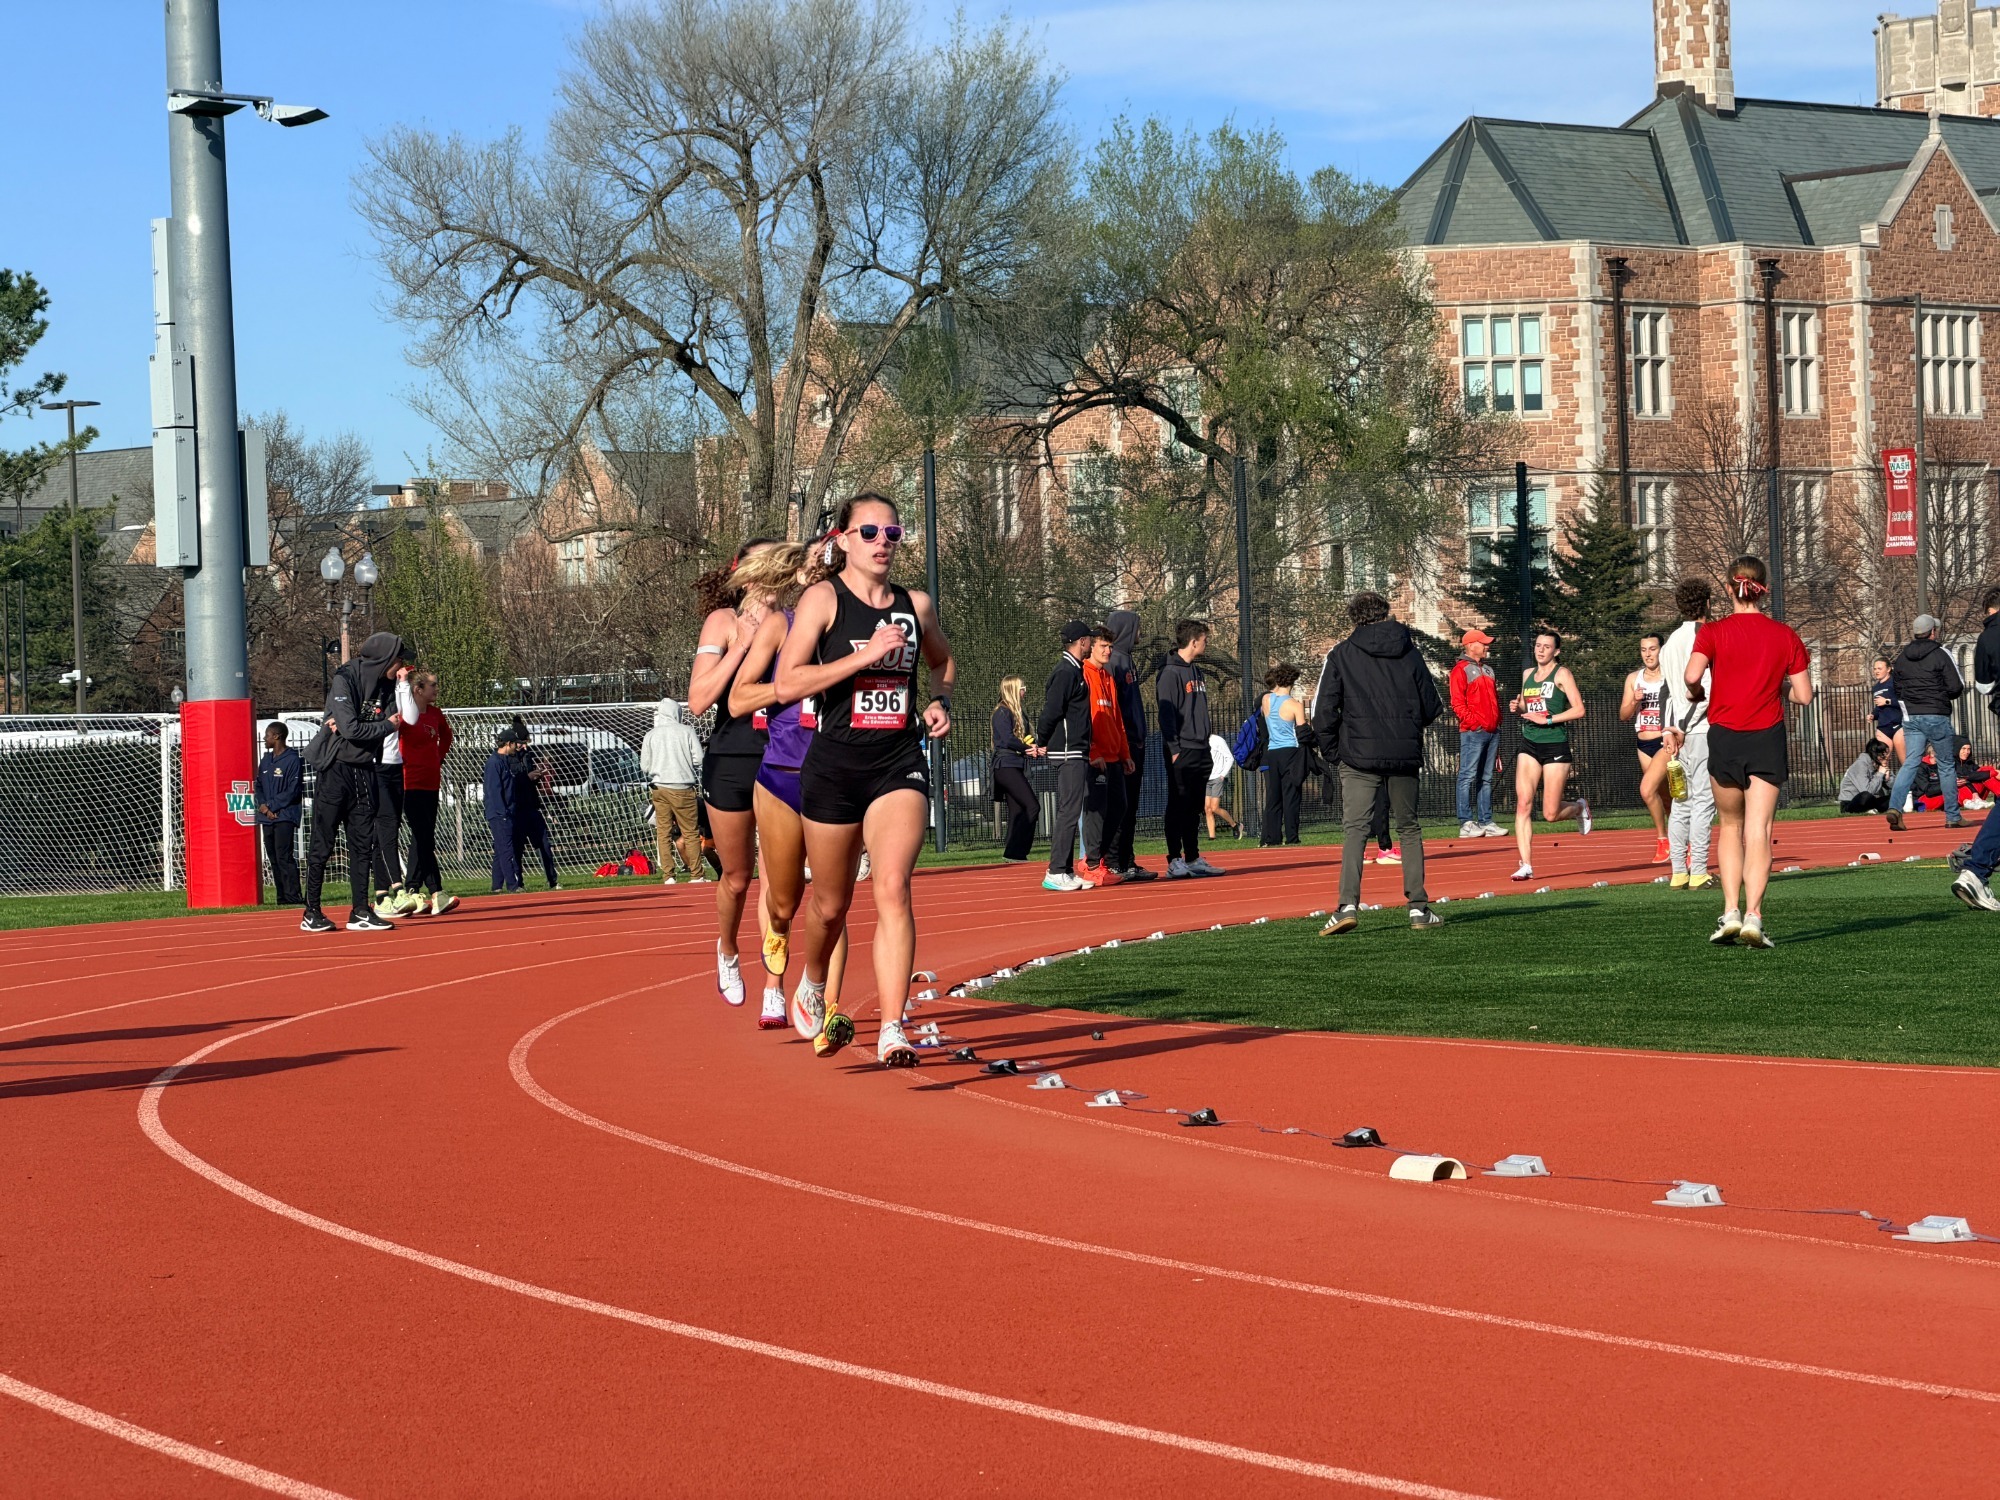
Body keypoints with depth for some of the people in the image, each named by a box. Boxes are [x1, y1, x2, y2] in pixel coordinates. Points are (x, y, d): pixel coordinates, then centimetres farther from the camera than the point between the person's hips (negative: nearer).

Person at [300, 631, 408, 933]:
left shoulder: (384, 685, 8)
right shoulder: (343, 680, -12)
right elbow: (350, 729, -20)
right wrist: (389, 724, -8)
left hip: (364, 771, 6)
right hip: (336, 770, -6)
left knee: (363, 843, 5)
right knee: (323, 844, -1)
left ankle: (360, 913, 8)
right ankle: (311, 914, 4)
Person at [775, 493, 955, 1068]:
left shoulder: (915, 605, 9)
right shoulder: (824, 599, -3)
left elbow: (943, 662, 30)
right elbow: (787, 683, -13)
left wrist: (940, 701, 9)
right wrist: (865, 655, -18)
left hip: (899, 766, 2)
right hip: (834, 766, -2)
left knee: (893, 888, -19)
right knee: (830, 904, 11)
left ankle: (892, 1032, -23)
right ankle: (812, 988, 44)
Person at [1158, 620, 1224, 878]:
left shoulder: (1195, 672, 18)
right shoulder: (1170, 673, -10)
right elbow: (1166, 713, -15)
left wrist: (1208, 738, 17)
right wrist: (1174, 750, -19)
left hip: (1200, 750, 9)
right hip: (1182, 752, -9)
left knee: (1195, 808, 11)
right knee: (1178, 806, -6)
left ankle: (1193, 859, 15)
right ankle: (1175, 861, -5)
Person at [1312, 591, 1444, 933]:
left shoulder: (1341, 654, 1)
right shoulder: (1409, 652, 8)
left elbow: (1323, 713, -4)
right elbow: (1432, 706, 10)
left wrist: (1335, 745, 11)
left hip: (1359, 755, -2)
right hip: (1405, 755, 2)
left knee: (1354, 830, -5)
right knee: (1409, 828, 14)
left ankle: (1348, 905, -21)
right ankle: (1418, 907, 11)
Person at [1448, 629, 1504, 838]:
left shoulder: (1488, 670, 22)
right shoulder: (1461, 670, -3)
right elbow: (1458, 703, -11)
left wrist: (1496, 723, 15)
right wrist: (1474, 722, -18)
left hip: (1492, 732, 8)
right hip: (1473, 733, -8)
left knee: (1486, 779, 9)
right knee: (1468, 777, -9)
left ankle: (1485, 822, 11)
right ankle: (1466, 824, -11)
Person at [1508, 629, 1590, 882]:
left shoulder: (1561, 674, -4)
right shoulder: (1528, 674, 13)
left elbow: (1579, 710, -11)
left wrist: (1548, 719, -17)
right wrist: (1517, 708, 4)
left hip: (1555, 746, -5)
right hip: (1529, 746, 5)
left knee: (1551, 814, -2)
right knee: (1523, 804, -11)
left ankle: (1580, 808, 33)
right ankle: (1526, 865, -11)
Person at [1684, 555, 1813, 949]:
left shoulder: (1713, 632, -3)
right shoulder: (1785, 636, 2)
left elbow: (1691, 675, -19)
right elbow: (1804, 694, 1)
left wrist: (1699, 693, 3)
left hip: (1724, 736, 0)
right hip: (1768, 739, 0)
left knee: (1731, 827, 14)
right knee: (1758, 831, -3)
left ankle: (1731, 912, 4)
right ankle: (1753, 916, -16)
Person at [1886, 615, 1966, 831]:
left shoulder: (1901, 658, 8)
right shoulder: (1941, 655, -8)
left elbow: (1897, 690, 12)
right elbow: (1956, 688, -10)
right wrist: (1944, 694, 11)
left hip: (1911, 718, 4)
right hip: (1937, 716, -4)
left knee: (1910, 763, 0)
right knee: (1946, 766, 8)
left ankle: (1895, 807, -22)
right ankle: (1953, 816, 13)